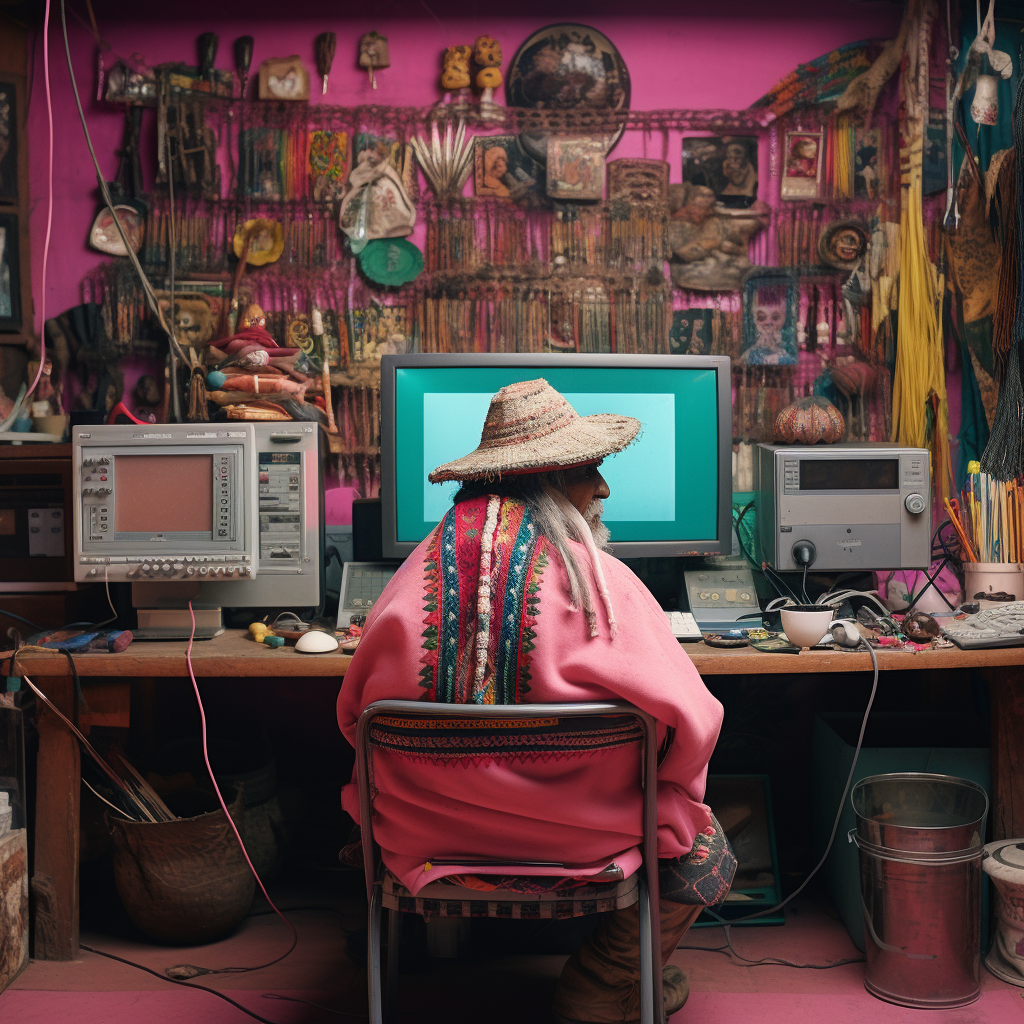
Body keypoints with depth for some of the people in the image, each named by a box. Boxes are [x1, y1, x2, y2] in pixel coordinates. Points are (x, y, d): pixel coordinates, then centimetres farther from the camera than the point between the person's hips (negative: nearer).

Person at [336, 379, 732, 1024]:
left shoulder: (421, 570, -7)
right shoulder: (601, 582, -18)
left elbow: (355, 712, 2)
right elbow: (689, 720, -16)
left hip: (425, 827, 5)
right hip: (569, 833, -4)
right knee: (704, 850, 20)